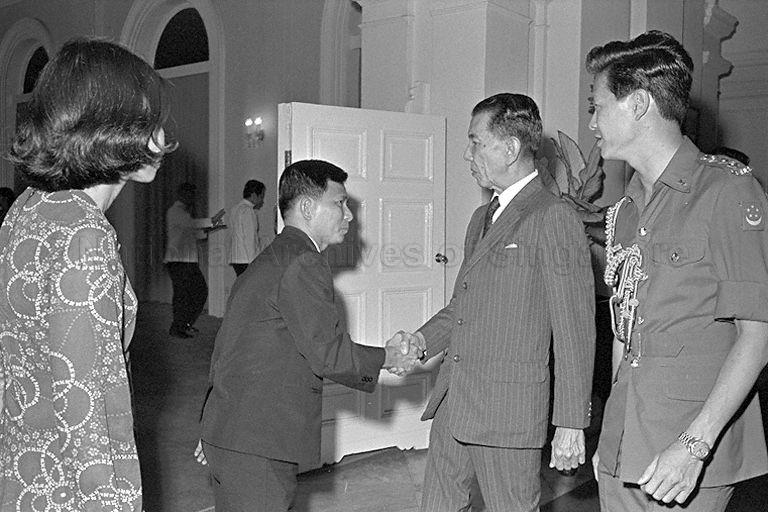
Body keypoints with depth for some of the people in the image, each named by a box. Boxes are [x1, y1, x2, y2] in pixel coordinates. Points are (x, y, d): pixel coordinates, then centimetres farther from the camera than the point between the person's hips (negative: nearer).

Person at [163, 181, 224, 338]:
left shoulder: (184, 211, 23)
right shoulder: (175, 211, -9)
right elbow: (190, 224, -26)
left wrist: (208, 230, 14)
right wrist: (211, 221, -26)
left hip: (190, 261, 10)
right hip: (178, 261, -10)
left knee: (201, 291, 9)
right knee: (182, 295, -5)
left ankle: (186, 324, 20)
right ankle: (177, 328, 6)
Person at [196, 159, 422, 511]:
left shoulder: (268, 261, 17)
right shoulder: (303, 263, -16)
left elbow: (228, 349, 21)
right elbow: (329, 355, -19)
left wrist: (214, 431, 25)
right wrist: (387, 358, -2)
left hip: (234, 434, 10)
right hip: (255, 446, -10)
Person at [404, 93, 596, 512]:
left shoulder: (554, 219, -12)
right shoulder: (482, 218, 16)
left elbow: (575, 331, -13)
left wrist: (571, 424, -12)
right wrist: (422, 340, 4)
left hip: (509, 413, -8)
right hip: (453, 405, 8)